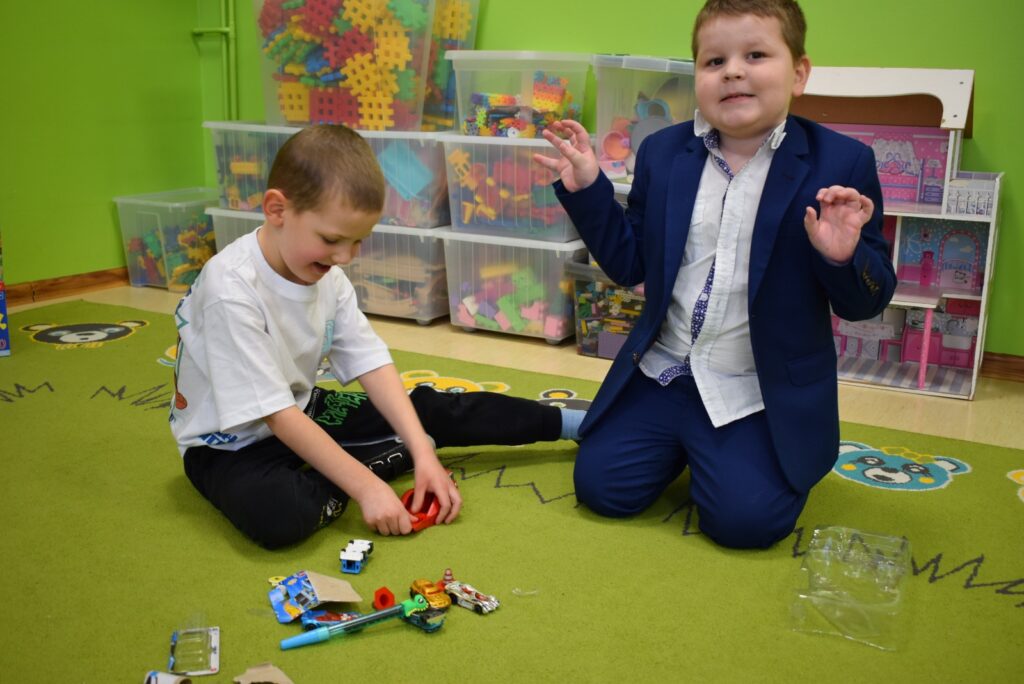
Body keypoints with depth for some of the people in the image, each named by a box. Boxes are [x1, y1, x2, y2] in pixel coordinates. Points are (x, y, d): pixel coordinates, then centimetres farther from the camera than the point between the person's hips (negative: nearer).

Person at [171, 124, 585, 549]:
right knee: (279, 515, -37)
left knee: (431, 409, -1)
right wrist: (365, 486, -29)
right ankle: (392, 458, -13)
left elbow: (373, 366, -9)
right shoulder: (232, 290, -30)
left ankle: (568, 422, 13)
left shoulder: (326, 275, -8)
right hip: (229, 442, -6)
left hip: (302, 411, 7)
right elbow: (277, 416, -29)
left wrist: (425, 455, -19)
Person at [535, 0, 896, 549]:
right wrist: (587, 190, -4)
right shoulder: (661, 153, 2)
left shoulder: (841, 165, -9)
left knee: (743, 519, -15)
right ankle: (683, 442, 29)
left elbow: (866, 302, -7)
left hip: (762, 393, -3)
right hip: (661, 373, 4)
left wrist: (844, 256, -29)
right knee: (599, 486, -1)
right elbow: (629, 263, 7)